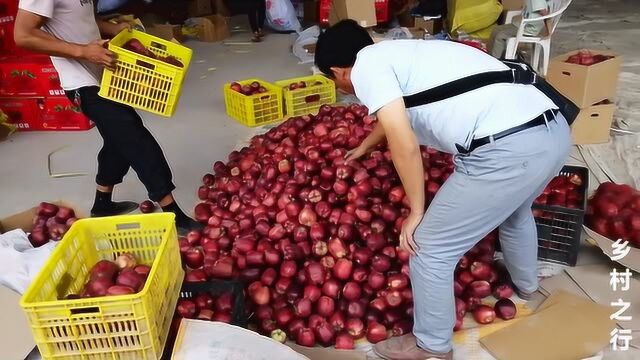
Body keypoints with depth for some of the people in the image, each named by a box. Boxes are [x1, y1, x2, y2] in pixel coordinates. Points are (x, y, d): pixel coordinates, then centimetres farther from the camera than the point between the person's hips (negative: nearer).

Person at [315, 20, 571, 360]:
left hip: (506, 151, -10)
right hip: (554, 131, 10)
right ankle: (525, 284, 66)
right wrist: (362, 148, 65)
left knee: (429, 248, 9)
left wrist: (416, 212, 3)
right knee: (514, 211, 39)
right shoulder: (400, 53, 28)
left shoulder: (367, 65, 1)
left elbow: (405, 145, -11)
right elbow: (396, 117, 48)